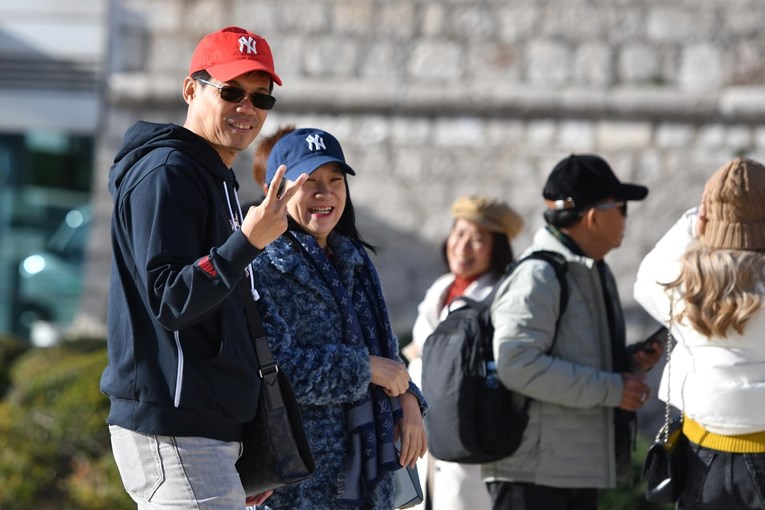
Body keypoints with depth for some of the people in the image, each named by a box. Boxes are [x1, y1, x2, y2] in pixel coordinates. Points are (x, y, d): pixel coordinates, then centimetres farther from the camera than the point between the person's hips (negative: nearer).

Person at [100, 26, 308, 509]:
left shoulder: (216, 178, 20)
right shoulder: (166, 174, -11)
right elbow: (169, 301, -19)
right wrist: (247, 242, -28)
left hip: (208, 429, 10)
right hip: (173, 433, -10)